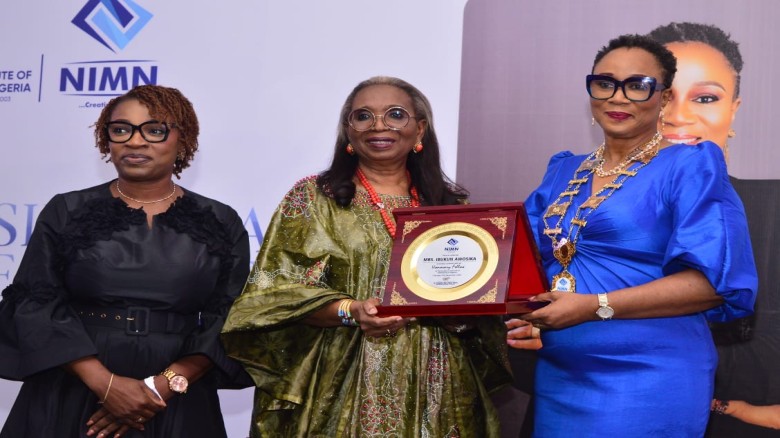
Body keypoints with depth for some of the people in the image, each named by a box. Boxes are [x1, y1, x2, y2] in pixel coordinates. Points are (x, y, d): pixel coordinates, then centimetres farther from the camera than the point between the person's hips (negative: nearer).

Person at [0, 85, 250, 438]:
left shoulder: (221, 223, 2)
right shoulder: (66, 212, 1)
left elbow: (229, 319, -1)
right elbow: (35, 304, -4)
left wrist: (166, 385, -14)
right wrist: (105, 384, -15)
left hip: (178, 408, 0)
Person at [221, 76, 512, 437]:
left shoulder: (451, 204, 8)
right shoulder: (313, 196, 1)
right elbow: (276, 291, -6)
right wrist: (349, 310, -20)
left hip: (434, 387, 3)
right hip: (345, 387, -2)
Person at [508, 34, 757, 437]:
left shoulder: (690, 167, -7)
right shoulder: (563, 171, 11)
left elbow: (714, 281, -16)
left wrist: (595, 306, -21)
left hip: (646, 383, -5)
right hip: (557, 377, 6)